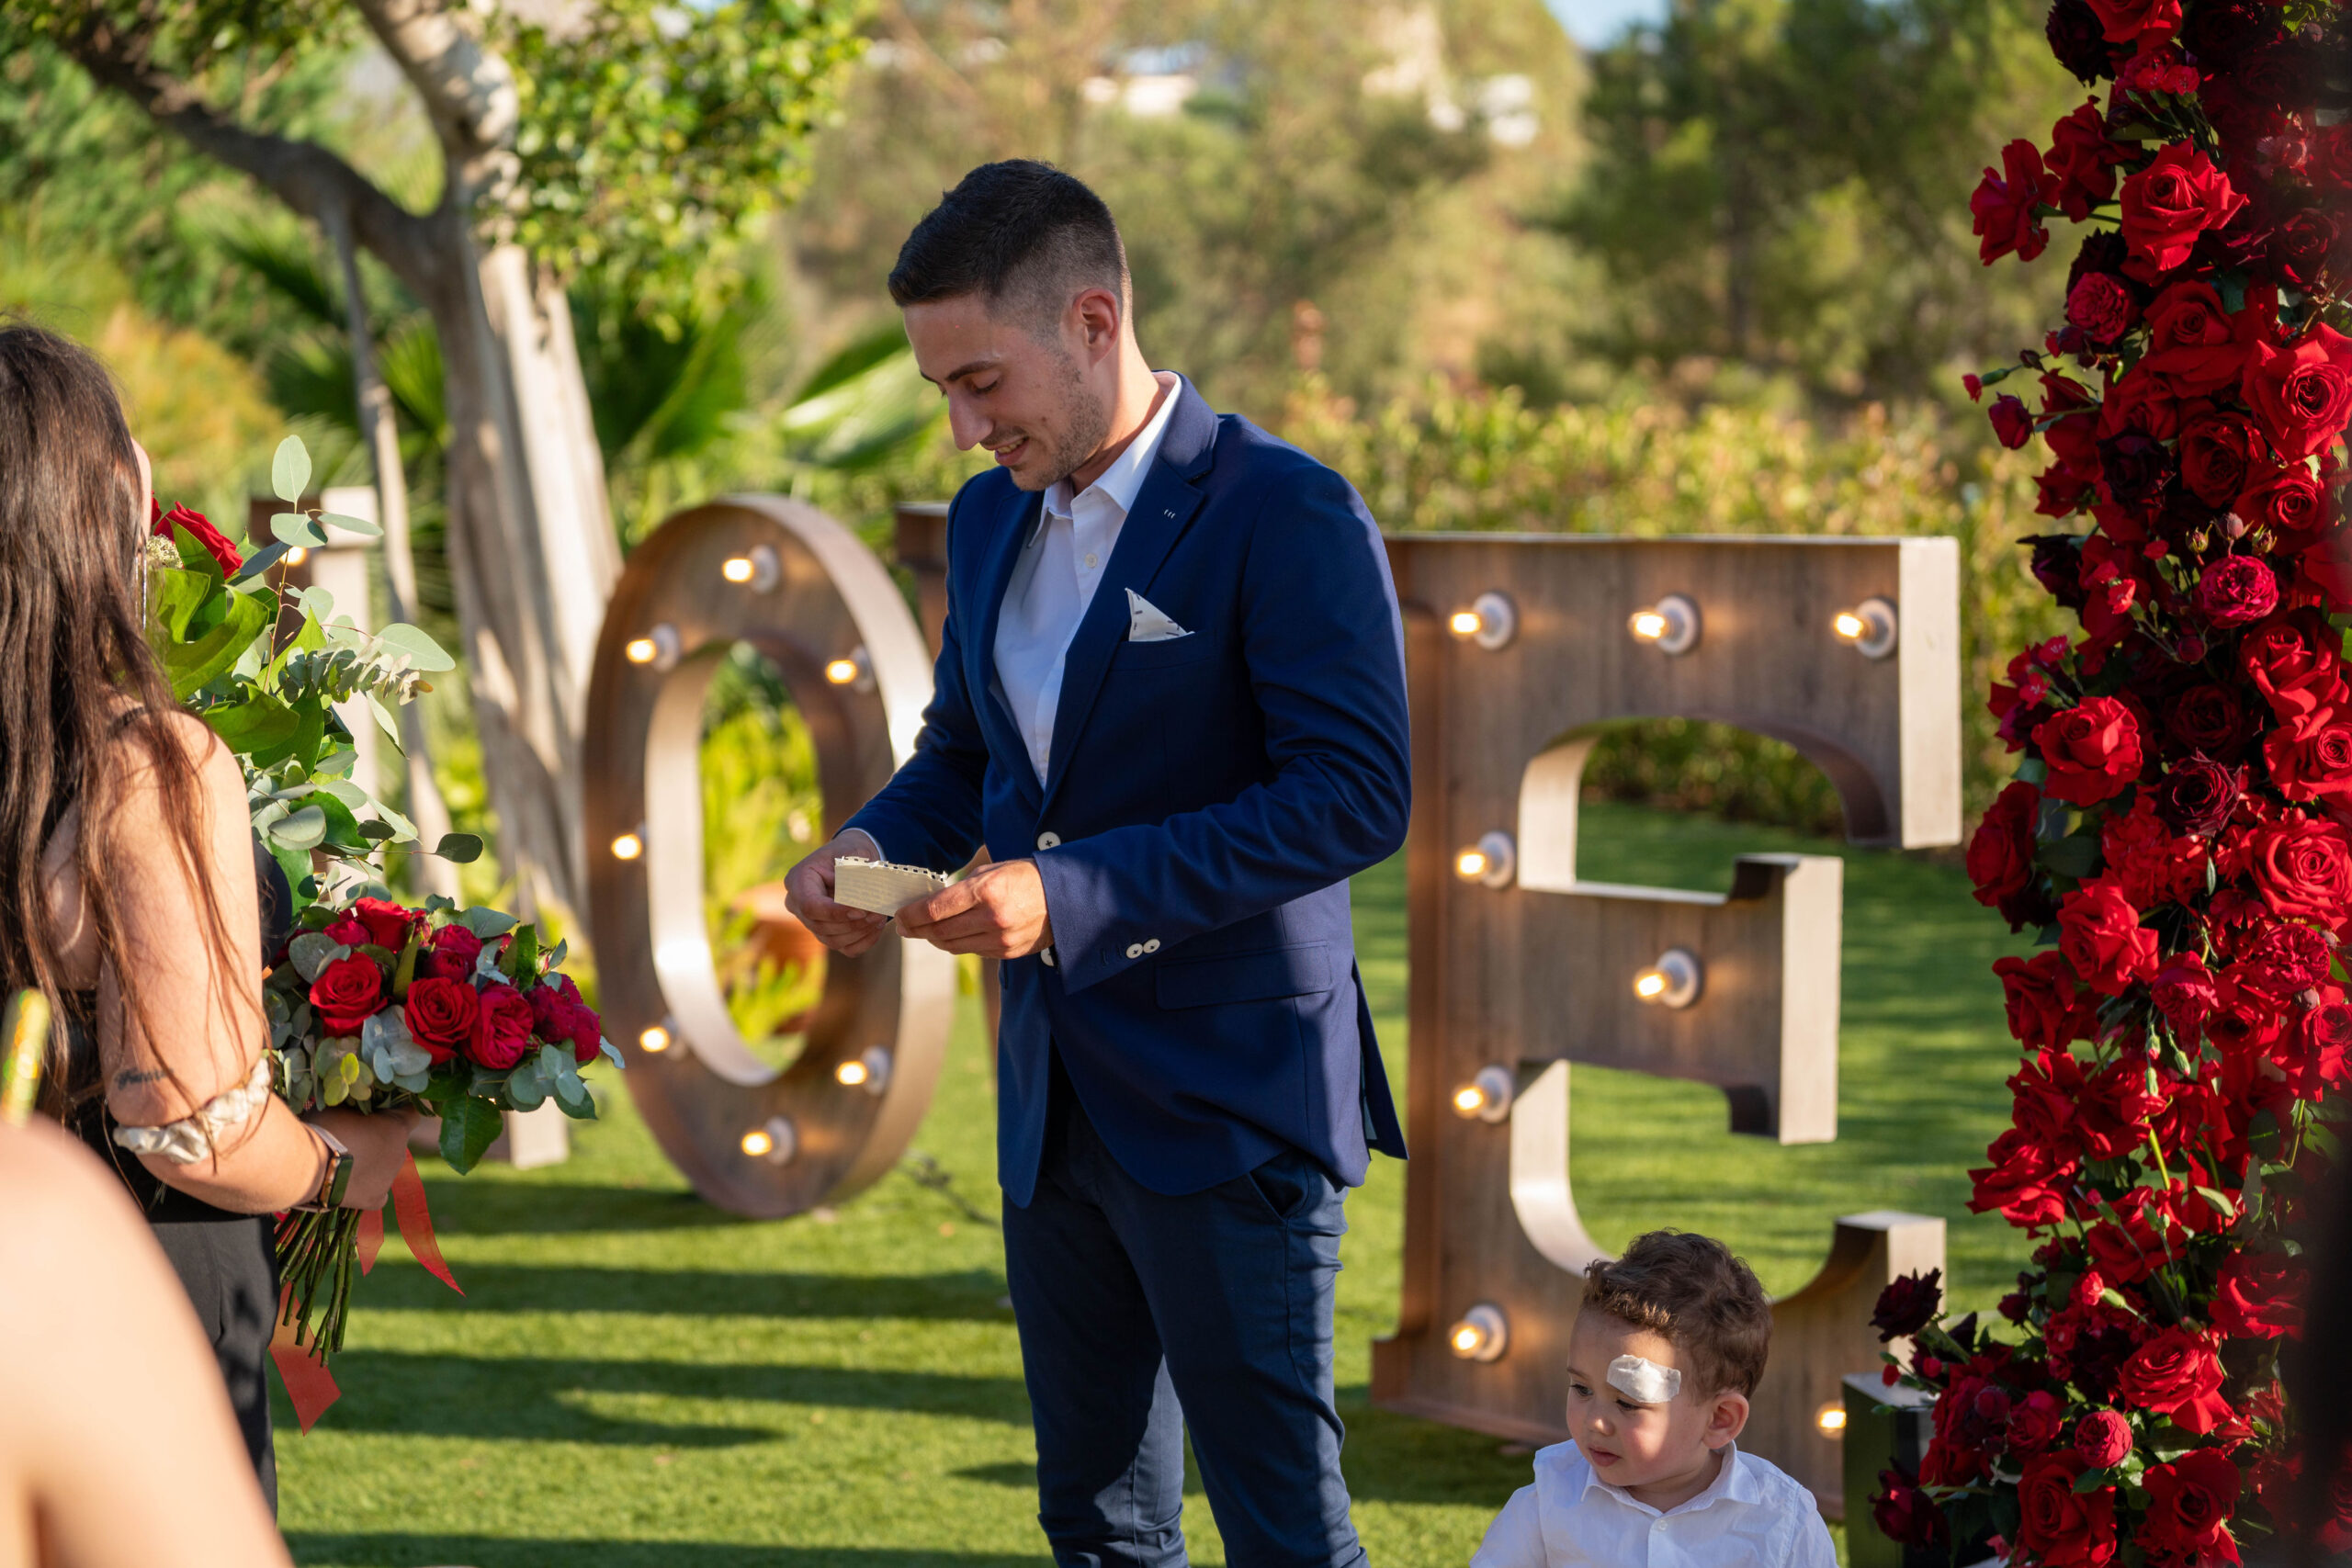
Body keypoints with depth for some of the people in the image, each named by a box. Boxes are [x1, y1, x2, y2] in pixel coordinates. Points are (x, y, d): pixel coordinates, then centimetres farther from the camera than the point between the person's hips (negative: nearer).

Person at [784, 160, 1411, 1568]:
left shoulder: (1287, 515, -14)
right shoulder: (992, 519, 11)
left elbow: (1356, 794, -21)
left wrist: (1071, 895, -26)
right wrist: (875, 843, 0)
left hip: (1232, 1101, -8)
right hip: (1056, 1096, 8)